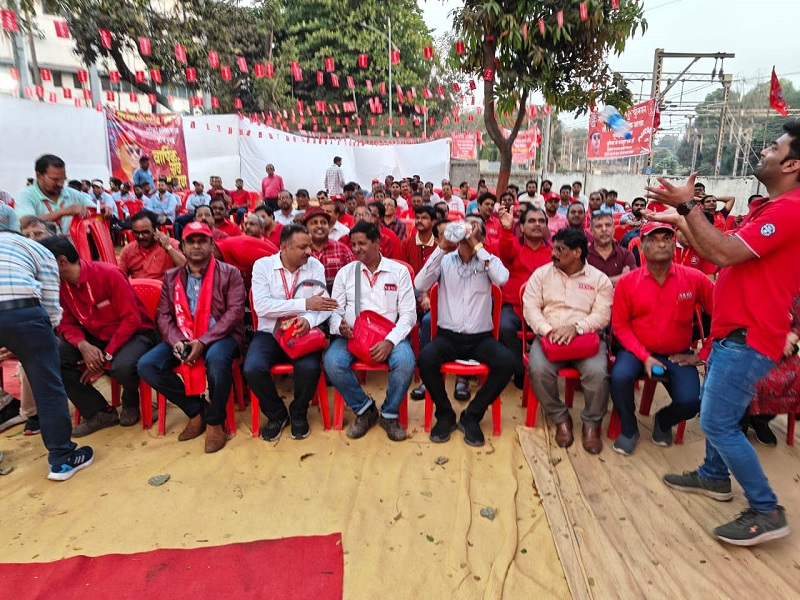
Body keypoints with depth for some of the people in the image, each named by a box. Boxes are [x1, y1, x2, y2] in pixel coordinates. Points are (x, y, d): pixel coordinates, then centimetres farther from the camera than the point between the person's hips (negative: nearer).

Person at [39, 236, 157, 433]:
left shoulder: (108, 274, -20)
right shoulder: (60, 284, -2)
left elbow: (131, 319, -20)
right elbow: (67, 324, 3)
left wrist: (106, 355, -22)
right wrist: (83, 345, -20)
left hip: (133, 333, -6)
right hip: (95, 337, 6)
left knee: (122, 367, -36)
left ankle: (130, 402, 3)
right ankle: (99, 412, -3)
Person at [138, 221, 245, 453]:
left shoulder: (229, 273, 1)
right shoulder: (171, 277, 14)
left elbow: (235, 312, -10)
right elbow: (163, 314, 7)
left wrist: (203, 341, -20)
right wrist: (175, 341, -15)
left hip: (220, 336, -4)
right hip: (182, 338, 5)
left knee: (217, 358, -38)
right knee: (146, 365, -17)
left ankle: (214, 420, -11)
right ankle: (196, 409, 2)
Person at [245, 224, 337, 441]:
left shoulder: (315, 266, 1)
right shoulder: (262, 265, -3)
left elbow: (324, 305, -7)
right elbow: (261, 306, -16)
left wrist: (309, 320, -30)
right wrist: (305, 303, -20)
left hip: (303, 333, 0)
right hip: (269, 333, 0)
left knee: (309, 368, -30)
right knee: (252, 368, -27)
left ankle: (299, 414, 5)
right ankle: (276, 415, 5)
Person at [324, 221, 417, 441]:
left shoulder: (399, 271, 5)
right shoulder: (345, 272, 11)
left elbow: (408, 314, -1)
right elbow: (335, 310, 9)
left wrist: (390, 341, -17)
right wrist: (340, 327, -16)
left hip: (389, 335, -1)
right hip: (351, 335, 2)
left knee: (405, 362, -32)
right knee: (332, 363, -29)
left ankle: (390, 414, -2)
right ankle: (364, 409, -1)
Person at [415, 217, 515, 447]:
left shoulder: (489, 261, 5)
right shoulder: (445, 260, 6)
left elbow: (502, 278, -18)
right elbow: (420, 285, -10)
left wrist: (476, 246, -14)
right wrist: (441, 248, -14)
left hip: (481, 338, 0)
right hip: (448, 336, 0)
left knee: (507, 361, -27)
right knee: (425, 358, -29)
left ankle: (472, 416, -5)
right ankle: (445, 414, -3)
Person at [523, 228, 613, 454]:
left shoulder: (599, 279, 9)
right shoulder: (542, 273, 11)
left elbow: (602, 314, -3)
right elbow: (530, 306, 0)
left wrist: (576, 327, -22)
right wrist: (548, 330, -16)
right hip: (548, 336, 1)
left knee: (597, 372, -29)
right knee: (538, 369, -29)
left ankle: (592, 424, 0)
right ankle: (560, 419, -2)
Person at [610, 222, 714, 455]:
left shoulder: (694, 278, -7)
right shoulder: (627, 282, -7)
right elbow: (620, 325, -5)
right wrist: (644, 357, -15)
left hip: (678, 354, 1)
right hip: (638, 350, 0)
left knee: (690, 402, -21)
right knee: (620, 377, -30)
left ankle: (663, 421, 19)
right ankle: (629, 429, 1)